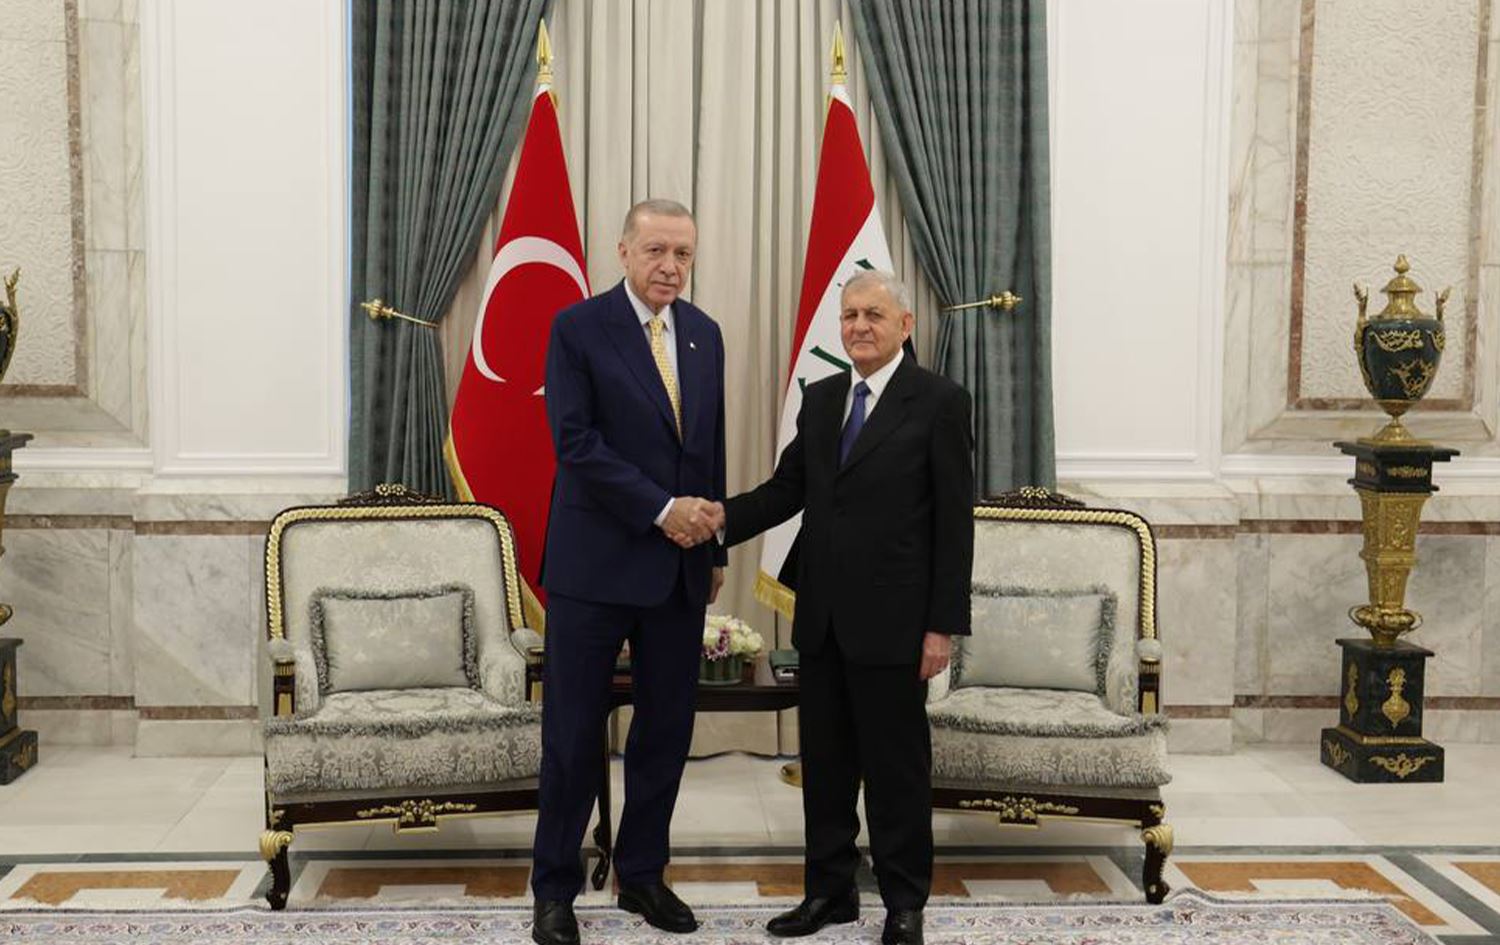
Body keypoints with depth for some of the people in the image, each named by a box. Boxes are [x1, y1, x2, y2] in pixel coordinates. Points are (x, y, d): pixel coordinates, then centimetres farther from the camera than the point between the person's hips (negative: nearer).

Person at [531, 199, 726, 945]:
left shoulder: (704, 334, 11)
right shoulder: (578, 328, -6)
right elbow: (576, 442, -14)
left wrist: (715, 548, 15)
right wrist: (661, 510, -17)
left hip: (680, 568, 5)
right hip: (596, 564, -5)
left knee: (667, 730, 10)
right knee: (574, 734, 2)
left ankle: (642, 874, 25)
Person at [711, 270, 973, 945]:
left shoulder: (939, 402, -6)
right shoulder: (821, 398, 11)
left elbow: (954, 522, -8)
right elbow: (787, 488, 10)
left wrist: (943, 625, -12)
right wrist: (725, 517, -9)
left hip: (891, 621, -5)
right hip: (822, 617, 6)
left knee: (896, 764, 5)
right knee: (825, 762, 13)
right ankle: (829, 890, 26)